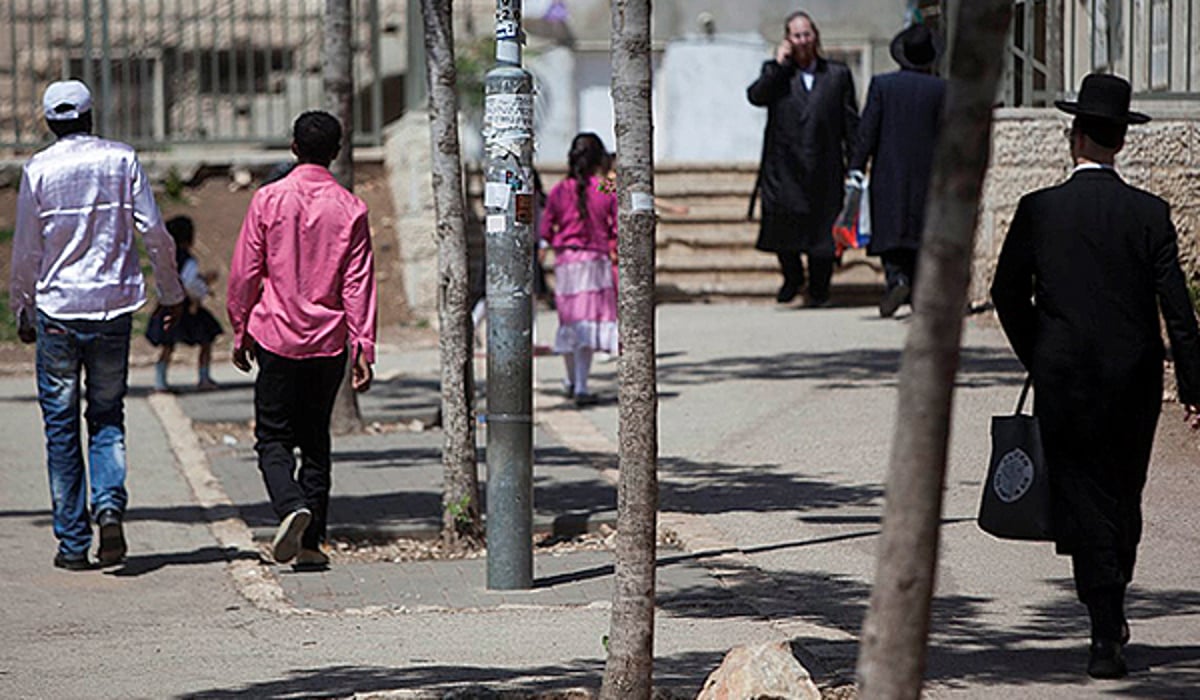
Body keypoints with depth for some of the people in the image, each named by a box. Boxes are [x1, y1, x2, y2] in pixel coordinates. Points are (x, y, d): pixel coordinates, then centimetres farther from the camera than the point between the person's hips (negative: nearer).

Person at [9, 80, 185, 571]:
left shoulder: (39, 170, -3)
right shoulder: (122, 160, 0)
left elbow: (26, 250, 0)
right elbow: (155, 232, -1)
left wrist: (23, 310, 13)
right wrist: (171, 293, 9)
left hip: (57, 309, -1)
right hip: (114, 307, 1)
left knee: (62, 428, 6)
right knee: (107, 417, 12)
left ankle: (73, 544, 6)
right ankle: (110, 505, -14)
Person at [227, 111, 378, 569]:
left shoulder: (268, 200, -5)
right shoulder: (350, 209, -2)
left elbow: (245, 274, -2)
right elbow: (359, 285, -3)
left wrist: (240, 333, 9)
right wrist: (364, 349, -1)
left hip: (276, 337, -2)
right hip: (329, 342, 2)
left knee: (272, 437, 6)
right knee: (316, 440, 12)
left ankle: (292, 506, -22)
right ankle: (311, 543, 9)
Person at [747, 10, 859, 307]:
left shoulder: (838, 74, 12)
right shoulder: (775, 72, 11)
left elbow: (851, 123, 10)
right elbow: (755, 96, -9)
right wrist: (780, 65, -9)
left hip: (824, 168, 0)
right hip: (784, 168, 0)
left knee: (821, 228, 1)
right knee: (781, 225, -7)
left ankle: (818, 290, 15)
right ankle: (792, 276, 19)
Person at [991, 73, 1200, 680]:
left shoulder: (1038, 210, -5)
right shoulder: (1150, 214, -4)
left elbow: (1007, 293, 2)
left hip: (1064, 381, -2)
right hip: (1134, 382, 2)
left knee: (1084, 501, 1)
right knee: (1124, 501, 18)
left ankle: (1107, 636, -8)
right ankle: (1111, 613, 32)